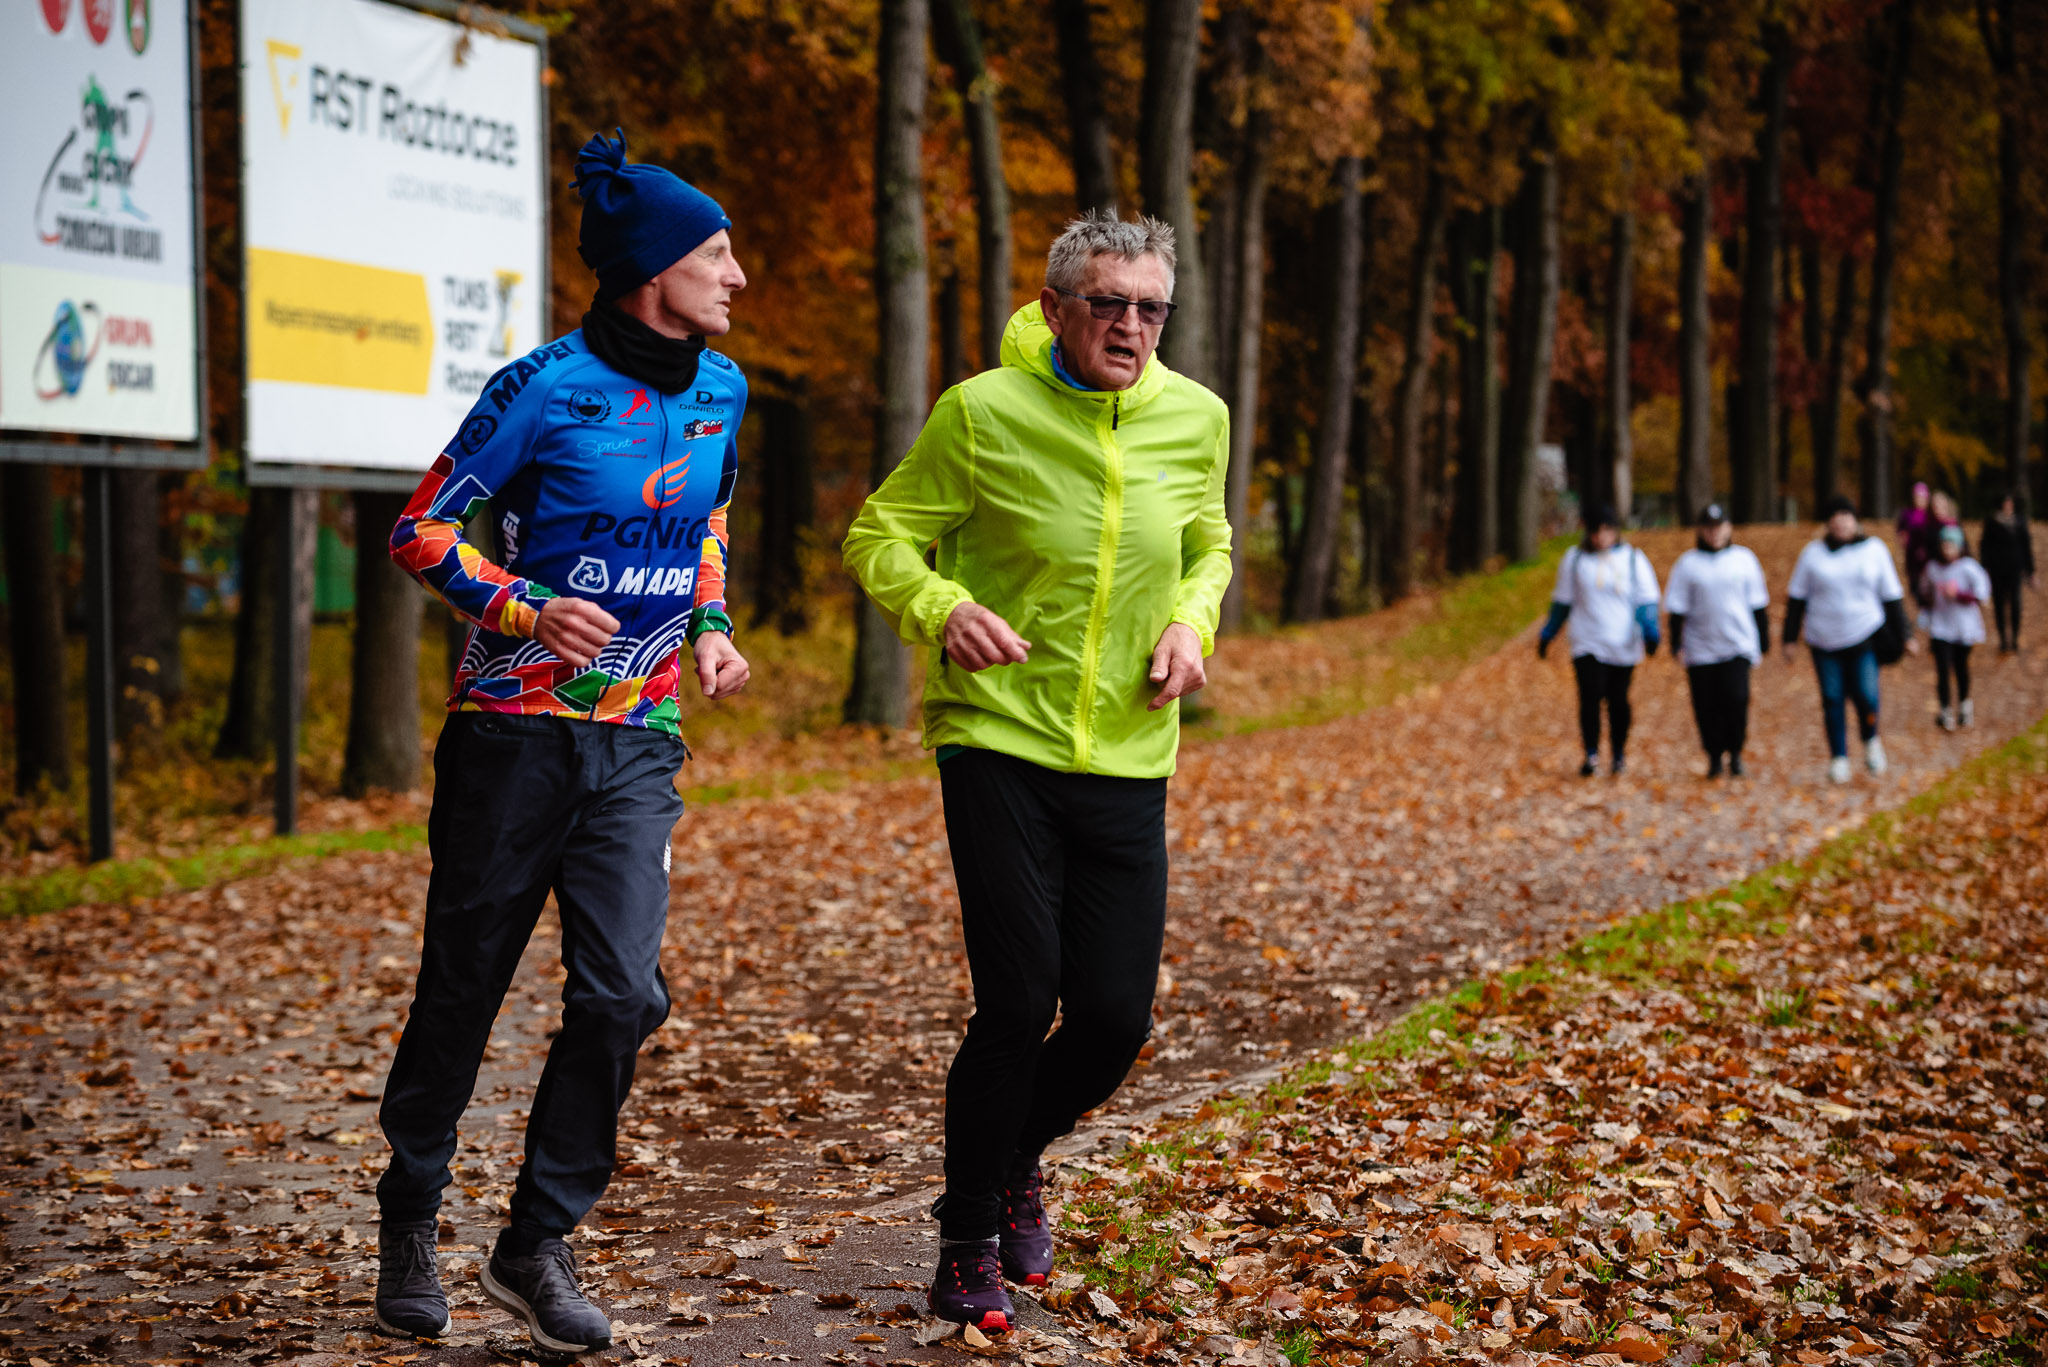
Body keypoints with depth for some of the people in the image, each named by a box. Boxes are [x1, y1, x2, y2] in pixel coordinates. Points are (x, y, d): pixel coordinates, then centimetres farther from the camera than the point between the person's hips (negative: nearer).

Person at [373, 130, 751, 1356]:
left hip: (641, 744, 5)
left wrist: (712, 627, 9)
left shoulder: (719, 389, 7)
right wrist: (529, 610, -21)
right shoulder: (548, 388, -12)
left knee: (623, 993, -7)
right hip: (519, 732, -4)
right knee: (464, 986, 6)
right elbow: (423, 531, -8)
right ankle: (412, 1224, 26)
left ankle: (538, 1245, 8)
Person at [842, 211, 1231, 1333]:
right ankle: (967, 1247, 15)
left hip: (1127, 760, 4)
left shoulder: (1195, 419, 4)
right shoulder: (983, 412, -8)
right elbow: (881, 536, -1)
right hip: (998, 742, -4)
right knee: (1019, 1006, -8)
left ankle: (1015, 1158, 36)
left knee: (1116, 1019, 2)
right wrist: (941, 609, -20)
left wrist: (1193, 621, 1)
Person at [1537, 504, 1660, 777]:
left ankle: (1619, 753, 22)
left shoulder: (1633, 559, 5)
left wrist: (1650, 633, -13)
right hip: (1587, 645, 0)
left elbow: (1645, 601, 1)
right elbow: (1562, 601, 13)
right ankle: (1591, 756, -18)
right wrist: (1547, 636, 14)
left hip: (1623, 646, 0)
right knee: (1590, 696, -16)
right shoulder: (1575, 558, 7)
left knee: (1618, 700, 5)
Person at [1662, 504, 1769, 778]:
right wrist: (1675, 642, -3)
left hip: (1738, 645, 0)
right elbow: (1676, 606, 4)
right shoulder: (1688, 563, 3)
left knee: (1736, 697, -16)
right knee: (1707, 706, 0)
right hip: (1700, 649, 0)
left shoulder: (1744, 559, 7)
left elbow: (1758, 603, 13)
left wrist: (1764, 637, 13)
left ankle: (1735, 752, 3)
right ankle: (1714, 757, 16)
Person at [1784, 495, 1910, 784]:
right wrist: (1790, 638, 4)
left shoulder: (1874, 550, 3)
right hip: (1824, 640, 1)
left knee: (1865, 695, -14)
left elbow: (1891, 597, 7)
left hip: (1865, 634, -1)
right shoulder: (1813, 554, 3)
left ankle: (1870, 741, 14)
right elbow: (1797, 598, 7)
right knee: (1832, 699, 2)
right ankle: (1838, 757, 15)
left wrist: (1901, 636, 7)